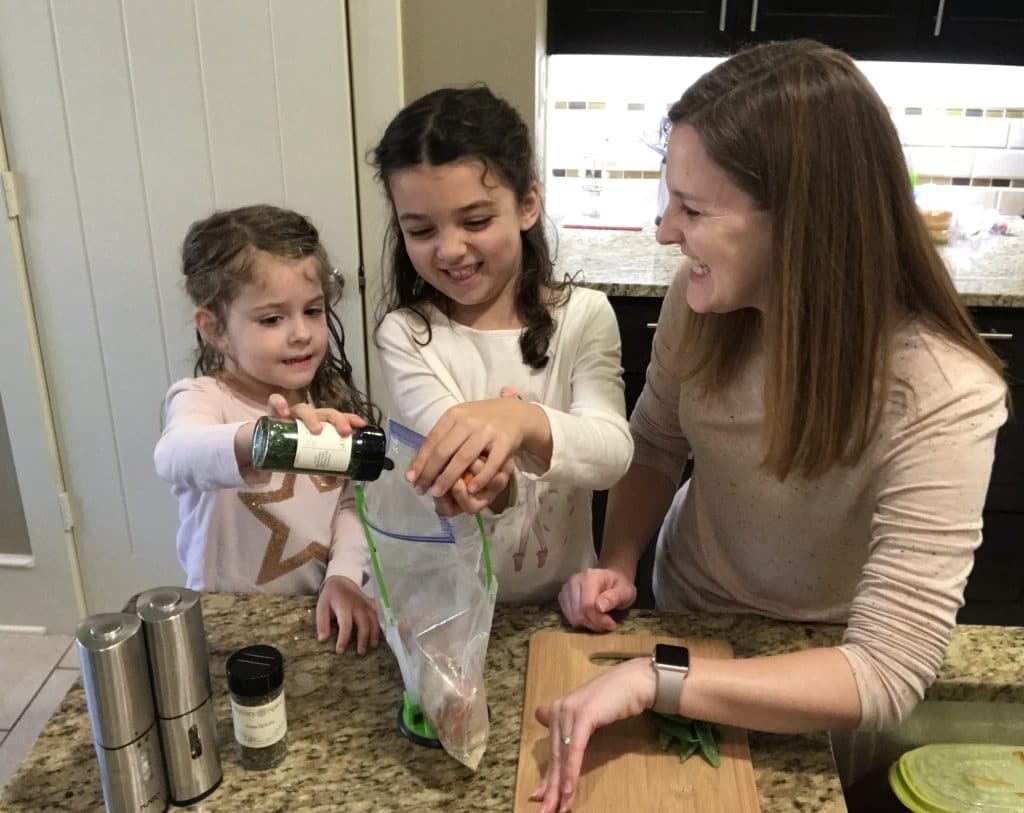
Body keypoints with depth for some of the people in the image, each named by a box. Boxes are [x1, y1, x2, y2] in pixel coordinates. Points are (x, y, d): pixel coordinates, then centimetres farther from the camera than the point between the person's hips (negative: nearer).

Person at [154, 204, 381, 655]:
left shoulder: (332, 400, 2)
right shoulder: (201, 398, -12)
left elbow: (351, 505, 3)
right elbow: (175, 457, -33)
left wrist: (345, 576, -13)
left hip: (319, 612, 4)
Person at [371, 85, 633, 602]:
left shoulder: (584, 317, -4)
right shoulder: (405, 335, -5)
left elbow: (613, 454, -17)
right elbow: (450, 450, -17)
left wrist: (524, 421, -37)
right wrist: (486, 472, -40)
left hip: (560, 597, -1)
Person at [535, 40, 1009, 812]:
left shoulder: (940, 400, -35)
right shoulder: (704, 298, -21)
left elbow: (888, 675, -36)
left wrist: (653, 680, -43)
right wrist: (618, 564, -18)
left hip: (817, 685, -4)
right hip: (683, 620, 4)